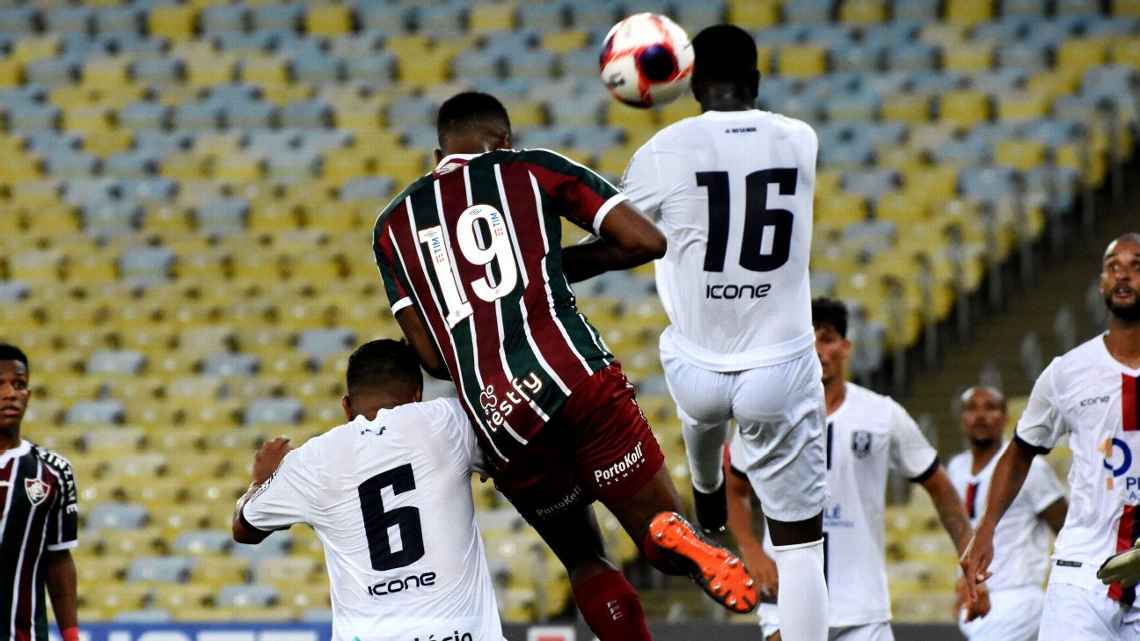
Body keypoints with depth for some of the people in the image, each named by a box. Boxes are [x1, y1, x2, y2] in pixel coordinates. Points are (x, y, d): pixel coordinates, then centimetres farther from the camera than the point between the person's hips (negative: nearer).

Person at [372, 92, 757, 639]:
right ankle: (676, 541, -31)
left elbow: (433, 359, 15)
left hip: (496, 420, 2)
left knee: (585, 562, 22)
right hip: (574, 378, -2)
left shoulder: (393, 225, 22)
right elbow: (647, 241, 7)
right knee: (660, 530, 5)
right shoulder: (533, 168, 15)